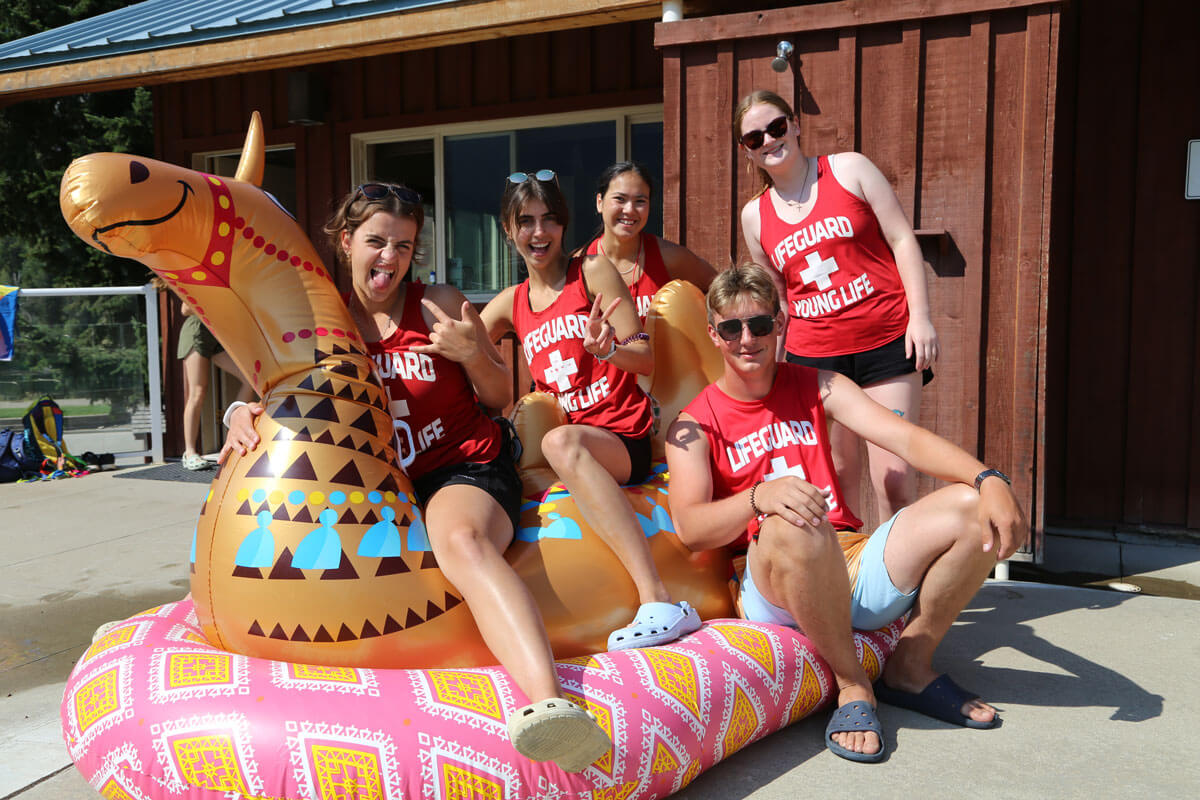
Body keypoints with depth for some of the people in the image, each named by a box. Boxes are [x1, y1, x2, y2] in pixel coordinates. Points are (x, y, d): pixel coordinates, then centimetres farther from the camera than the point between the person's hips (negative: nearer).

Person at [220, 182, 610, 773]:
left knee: (462, 541, -38)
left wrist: (474, 355, -14)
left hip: (464, 468, -6)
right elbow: (280, 398, 10)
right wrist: (244, 417, -14)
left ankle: (546, 699, -59)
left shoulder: (440, 305, 3)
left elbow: (500, 398, 7)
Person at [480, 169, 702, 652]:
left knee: (561, 442, -38)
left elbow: (645, 359, -4)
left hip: (624, 440, -6)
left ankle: (658, 600, -47)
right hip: (572, 436, 6)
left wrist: (606, 349, -25)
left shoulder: (593, 272, 3)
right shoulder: (511, 304, 18)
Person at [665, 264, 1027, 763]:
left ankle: (910, 665, 2)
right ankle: (852, 686, -15)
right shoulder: (695, 425, 1)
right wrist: (760, 496, -34)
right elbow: (689, 527, -14)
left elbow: (907, 440, -2)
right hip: (772, 589, -4)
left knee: (973, 506, -14)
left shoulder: (815, 386, 11)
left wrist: (989, 480, -20)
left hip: (853, 569, 4)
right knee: (793, 525, -38)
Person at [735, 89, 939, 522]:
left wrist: (920, 316, -9)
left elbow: (902, 239, 0)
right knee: (836, 474, 6)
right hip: (813, 355, 3)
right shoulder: (754, 215, 10)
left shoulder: (849, 169, 2)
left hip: (888, 344, -2)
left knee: (895, 477, -6)